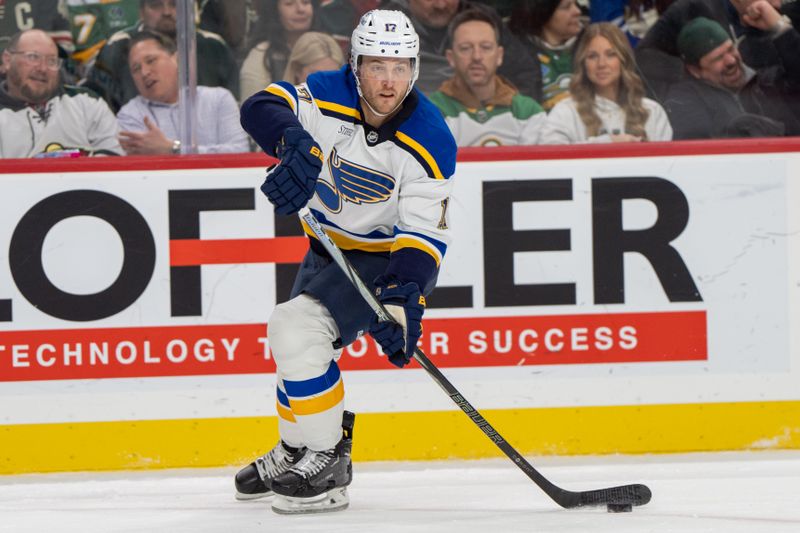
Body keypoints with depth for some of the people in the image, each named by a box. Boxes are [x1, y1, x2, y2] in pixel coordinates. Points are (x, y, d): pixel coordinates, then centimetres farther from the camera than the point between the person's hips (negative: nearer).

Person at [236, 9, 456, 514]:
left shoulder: (430, 143, -25)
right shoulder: (327, 96, -17)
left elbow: (424, 235, -25)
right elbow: (263, 107, -29)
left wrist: (405, 299, -40)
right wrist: (297, 144, -49)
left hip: (385, 259, -6)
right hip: (330, 247, 6)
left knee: (297, 329, -25)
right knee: (296, 344, 23)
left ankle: (327, 466, -15)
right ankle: (295, 453, 48)